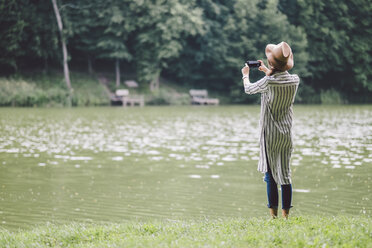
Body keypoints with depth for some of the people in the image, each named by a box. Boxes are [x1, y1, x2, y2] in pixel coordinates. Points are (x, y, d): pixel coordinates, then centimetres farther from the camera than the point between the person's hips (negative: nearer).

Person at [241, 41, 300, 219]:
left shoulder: (268, 82, -17)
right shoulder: (295, 80, -2)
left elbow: (248, 89, 2)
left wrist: (245, 75, 23)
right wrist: (267, 71, 36)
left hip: (270, 134, -4)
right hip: (287, 134, 5)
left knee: (270, 173, 1)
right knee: (285, 173, 7)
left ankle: (273, 213, 1)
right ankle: (285, 212, 7)